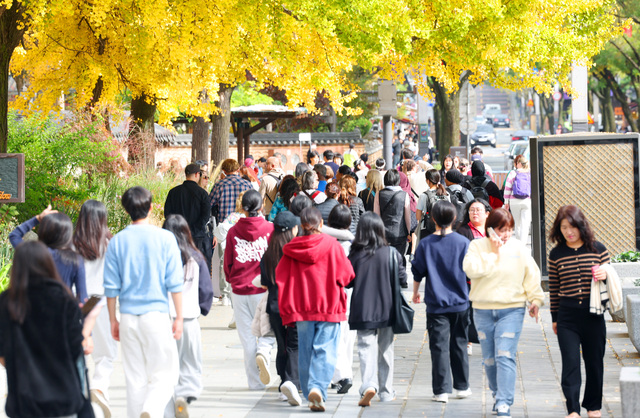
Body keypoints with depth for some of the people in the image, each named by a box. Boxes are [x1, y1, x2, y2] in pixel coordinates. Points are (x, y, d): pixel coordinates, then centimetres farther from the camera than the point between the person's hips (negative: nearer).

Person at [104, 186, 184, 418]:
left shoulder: (117, 241, 1)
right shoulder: (165, 238, -5)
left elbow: (111, 286, 3)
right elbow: (175, 283, -5)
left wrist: (113, 320, 13)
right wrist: (179, 318, 2)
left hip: (128, 318, 3)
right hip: (157, 314, -3)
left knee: (134, 379, 11)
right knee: (164, 373, 3)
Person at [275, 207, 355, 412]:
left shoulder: (291, 249, 1)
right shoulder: (331, 245, -5)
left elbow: (281, 278, 1)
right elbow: (347, 274, -3)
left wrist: (286, 311, 6)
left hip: (301, 307, 2)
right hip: (329, 305, -2)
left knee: (305, 351, 11)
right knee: (325, 350, -3)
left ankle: (310, 396, 13)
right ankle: (317, 387, -23)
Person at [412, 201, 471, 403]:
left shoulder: (425, 244, -5)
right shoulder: (463, 243, -4)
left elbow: (417, 272, 3)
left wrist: (415, 293, 20)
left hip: (436, 304, -1)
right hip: (460, 303, 1)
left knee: (439, 346, -1)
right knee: (459, 344, 13)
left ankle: (441, 390, -3)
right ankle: (462, 387, 21)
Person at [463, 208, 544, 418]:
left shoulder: (519, 248, 3)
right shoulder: (477, 246, 1)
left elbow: (531, 275, 8)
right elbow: (471, 269, -15)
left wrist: (535, 299, 3)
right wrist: (493, 253, -14)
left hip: (511, 310, -2)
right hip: (483, 312, 2)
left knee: (505, 357, -13)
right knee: (489, 359, 10)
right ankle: (498, 394, 29)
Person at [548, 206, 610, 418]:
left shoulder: (597, 249, 1)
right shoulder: (556, 254, 3)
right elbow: (554, 288, 9)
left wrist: (605, 275, -14)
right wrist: (555, 318, 11)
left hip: (593, 313, 0)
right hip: (567, 315, 0)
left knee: (594, 361, 9)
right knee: (570, 363, -7)